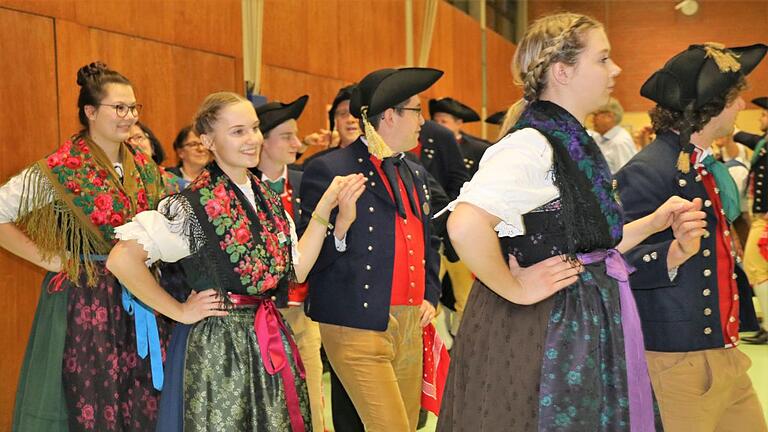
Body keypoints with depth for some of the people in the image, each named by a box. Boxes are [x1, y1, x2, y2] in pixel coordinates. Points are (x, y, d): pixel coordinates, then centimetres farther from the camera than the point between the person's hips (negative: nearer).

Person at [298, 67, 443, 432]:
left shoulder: (415, 173, 16)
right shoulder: (329, 170, -8)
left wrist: (430, 296, 16)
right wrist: (339, 227, -28)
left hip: (411, 329, 8)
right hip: (359, 330, -7)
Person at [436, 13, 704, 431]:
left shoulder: (572, 142, 10)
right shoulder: (532, 144, -20)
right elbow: (465, 225, -35)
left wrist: (653, 223, 7)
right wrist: (514, 290, -22)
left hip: (585, 326, 9)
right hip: (544, 330, -9)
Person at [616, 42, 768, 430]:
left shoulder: (708, 166, 12)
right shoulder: (646, 172, -17)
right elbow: (617, 262, -23)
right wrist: (677, 252, -36)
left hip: (724, 356, 9)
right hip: (677, 365, -9)